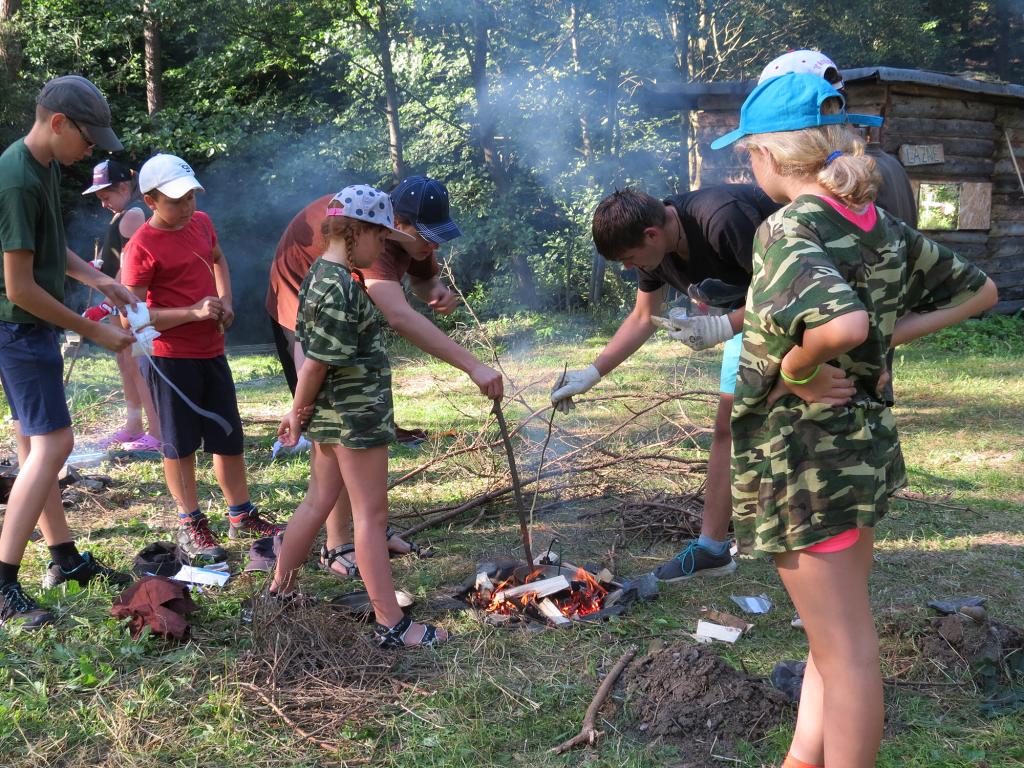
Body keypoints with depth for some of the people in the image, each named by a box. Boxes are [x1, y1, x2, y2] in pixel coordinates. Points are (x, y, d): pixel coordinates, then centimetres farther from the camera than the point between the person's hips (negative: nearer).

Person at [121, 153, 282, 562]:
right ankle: (190, 525, 19)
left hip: (212, 352, 7)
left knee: (230, 436, 13)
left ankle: (241, 516, 27)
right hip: (171, 357, -7)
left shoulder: (201, 222, 4)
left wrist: (225, 300, 7)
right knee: (180, 443, 5)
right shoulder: (142, 247, -16)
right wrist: (192, 312, -24)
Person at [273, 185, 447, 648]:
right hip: (356, 417, -10)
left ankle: (280, 589, 33)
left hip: (334, 415, 10)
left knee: (319, 501, 20)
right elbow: (315, 363, -21)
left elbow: (314, 358, 13)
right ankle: (391, 624, 6)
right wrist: (297, 415, -8)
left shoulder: (322, 274, 9)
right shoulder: (341, 288, -22)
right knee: (371, 515, -3)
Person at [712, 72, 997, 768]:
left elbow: (843, 323, -40)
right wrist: (895, 335, 6)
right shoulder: (884, 229, 3)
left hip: (803, 455, -8)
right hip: (868, 443, 9)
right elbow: (980, 292, 15)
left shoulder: (789, 231, -21)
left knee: (845, 646, 3)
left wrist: (796, 367, -21)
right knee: (835, 631, 22)